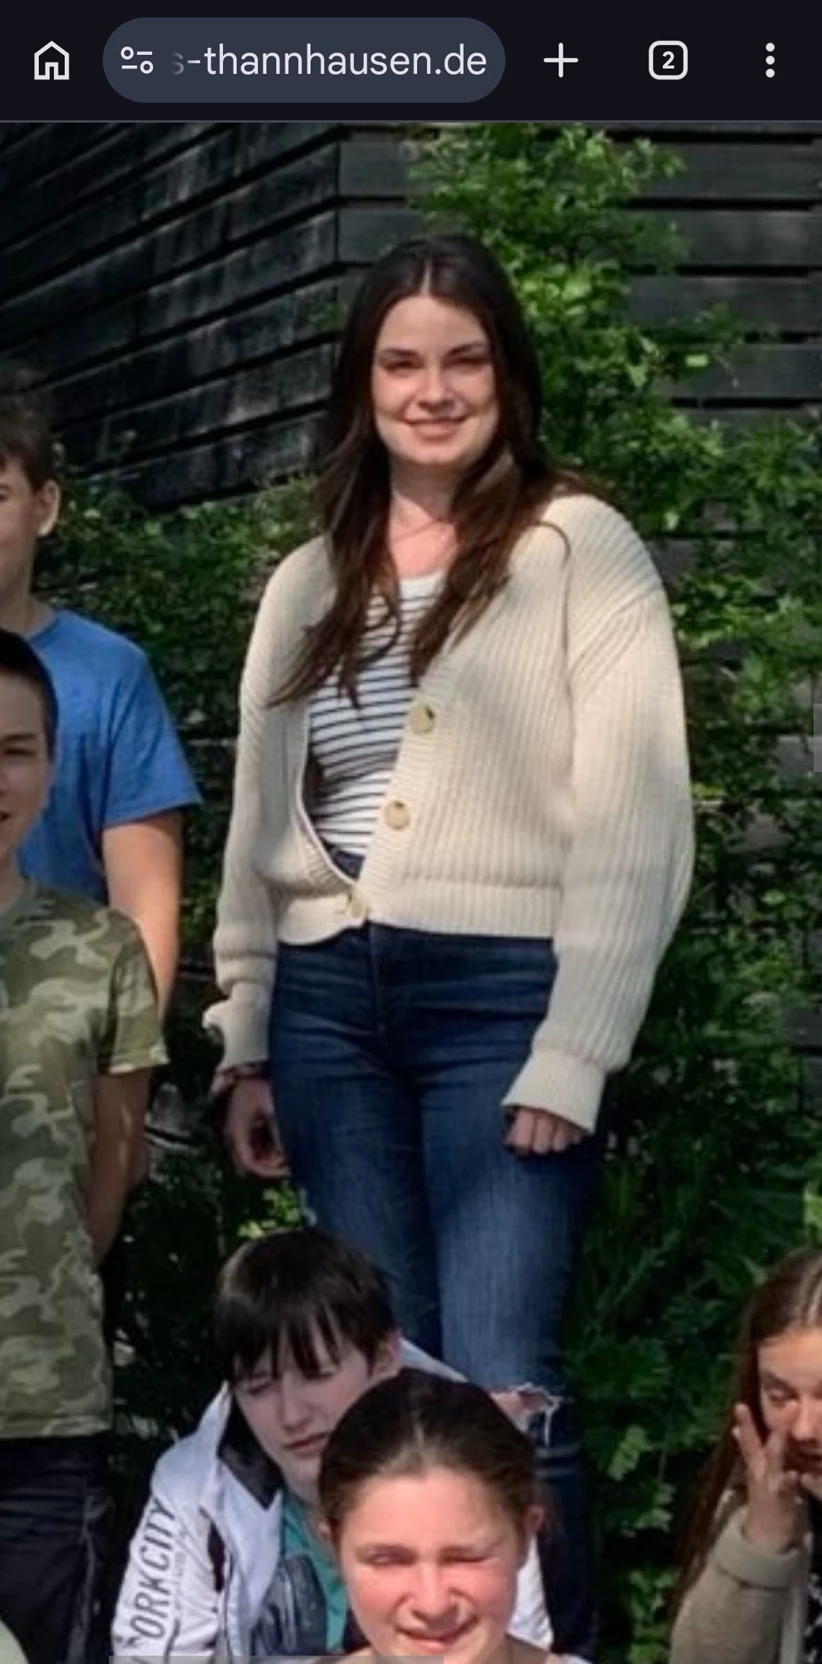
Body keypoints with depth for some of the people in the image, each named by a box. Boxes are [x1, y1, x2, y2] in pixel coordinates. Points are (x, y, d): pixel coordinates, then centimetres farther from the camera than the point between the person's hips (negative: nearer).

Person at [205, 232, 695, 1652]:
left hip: (499, 993, -5)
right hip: (329, 1000, 5)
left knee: (498, 1384, -11)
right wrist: (244, 1041, 12)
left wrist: (574, 1054, -14)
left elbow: (634, 821, -8)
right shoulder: (307, 585, 16)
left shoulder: (578, 548, -1)